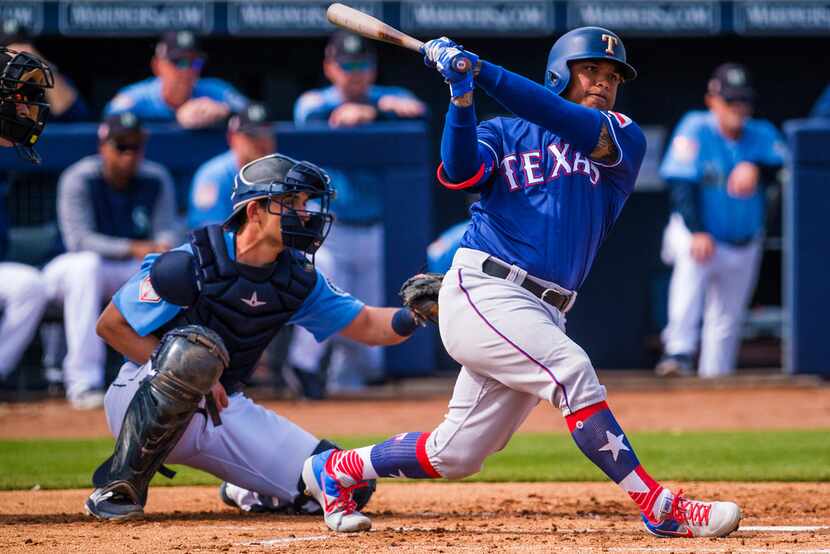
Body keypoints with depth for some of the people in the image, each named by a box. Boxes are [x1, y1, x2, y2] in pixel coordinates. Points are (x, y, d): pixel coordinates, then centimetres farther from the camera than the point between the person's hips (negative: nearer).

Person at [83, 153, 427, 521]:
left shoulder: (298, 280, 1)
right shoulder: (192, 263, -18)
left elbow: (367, 326, 4)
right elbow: (110, 325, -14)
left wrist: (412, 317, -18)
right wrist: (186, 370, -21)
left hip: (222, 411, 6)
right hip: (143, 407, -6)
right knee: (196, 347, -41)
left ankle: (245, 490, 26)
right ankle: (119, 487, -27)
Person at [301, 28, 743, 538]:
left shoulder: (625, 142, 10)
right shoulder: (506, 134, 10)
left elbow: (571, 124, -10)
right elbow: (459, 173, -10)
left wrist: (480, 71, -18)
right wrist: (463, 97, -23)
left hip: (543, 315, 4)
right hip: (483, 291, -4)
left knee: (455, 456, 7)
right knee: (572, 371, -26)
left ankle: (335, 471, 28)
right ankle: (661, 509, -26)